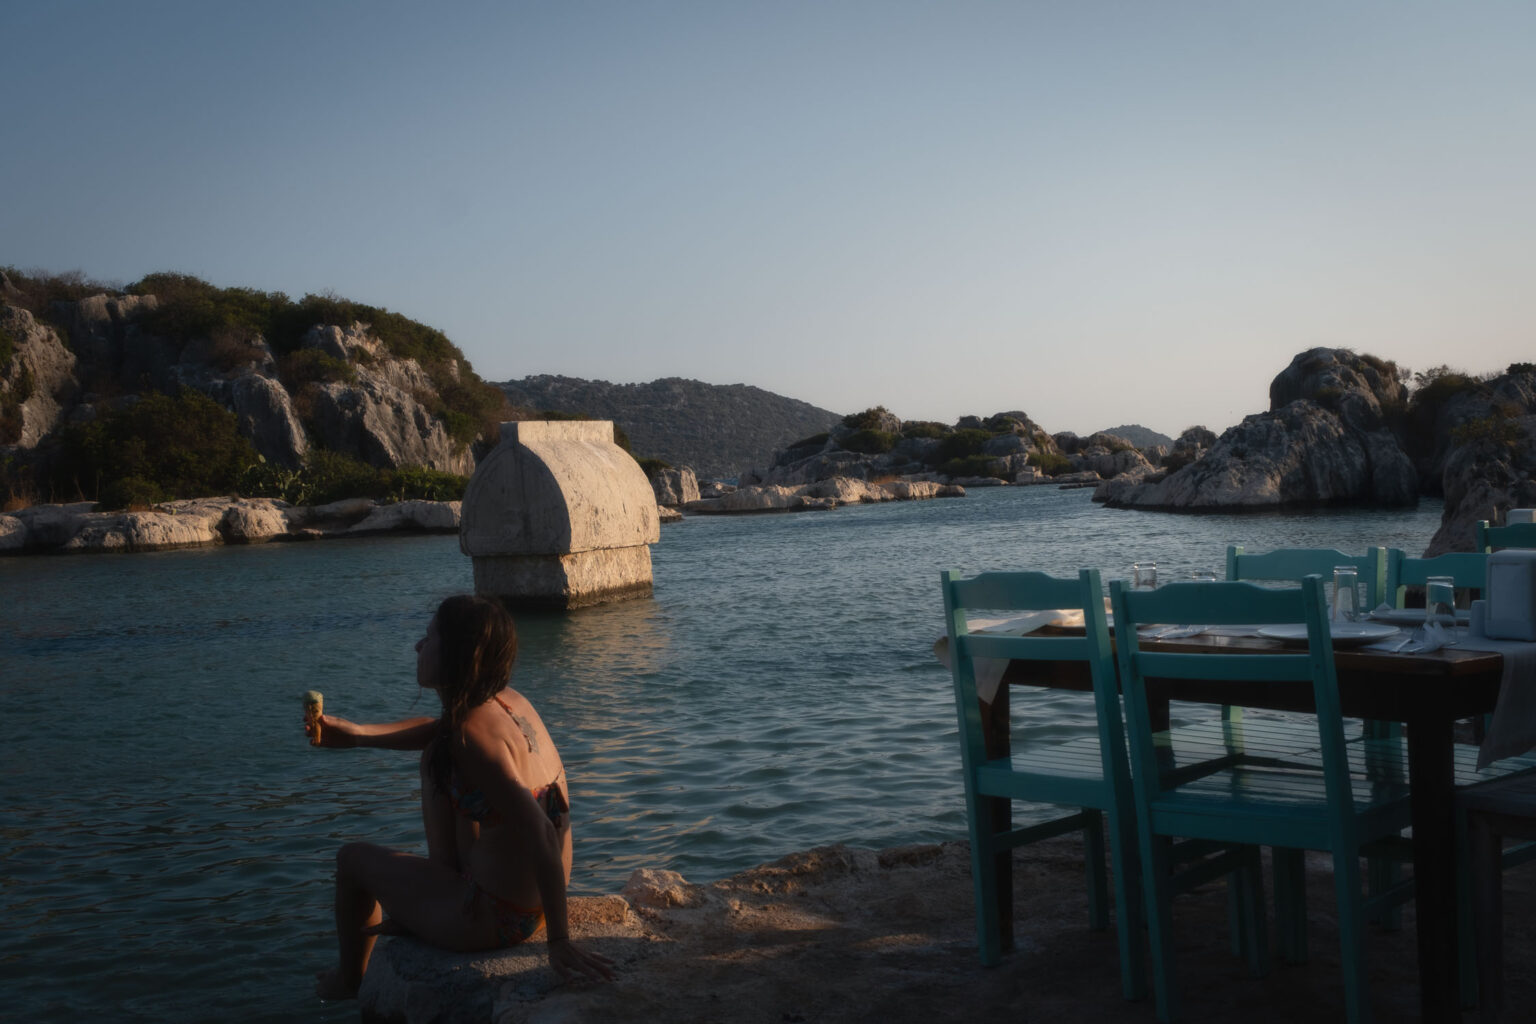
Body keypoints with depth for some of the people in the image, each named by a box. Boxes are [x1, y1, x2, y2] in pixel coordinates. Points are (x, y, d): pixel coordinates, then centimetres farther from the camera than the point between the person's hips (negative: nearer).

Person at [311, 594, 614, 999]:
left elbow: (541, 834, -34)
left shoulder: (474, 733, -28)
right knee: (435, 763, 22)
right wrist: (355, 733, 14)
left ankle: (347, 981, 44)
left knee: (353, 858, 16)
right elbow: (436, 731, 20)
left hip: (494, 918, -8)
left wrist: (559, 941, -28)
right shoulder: (509, 700, -1)